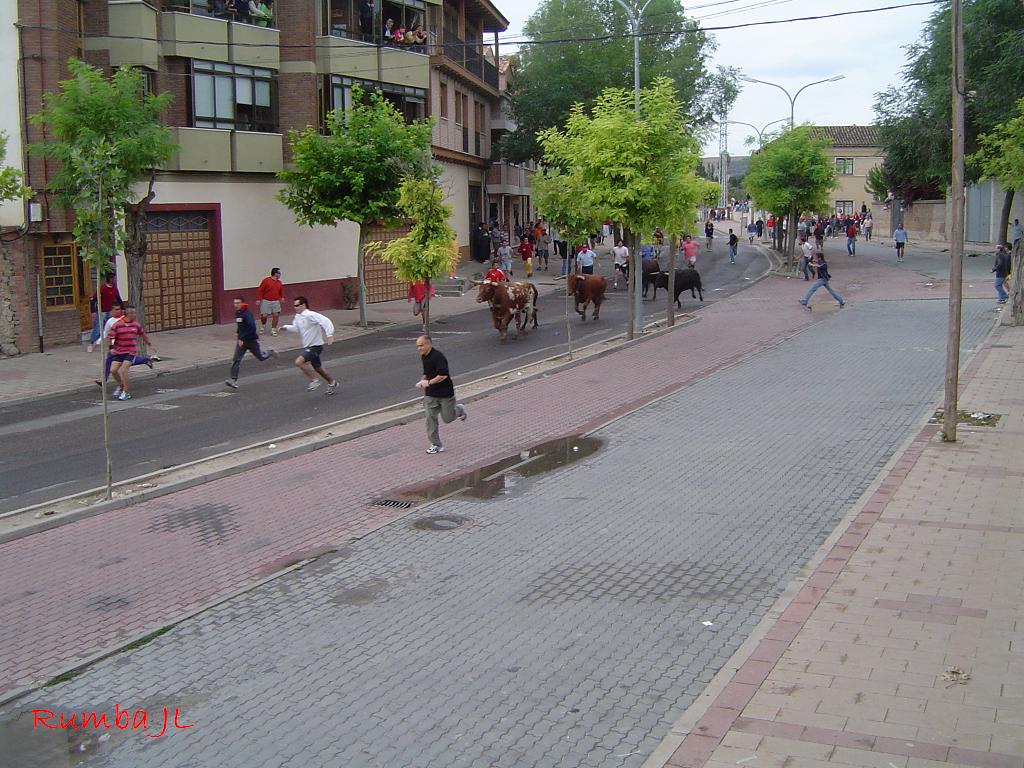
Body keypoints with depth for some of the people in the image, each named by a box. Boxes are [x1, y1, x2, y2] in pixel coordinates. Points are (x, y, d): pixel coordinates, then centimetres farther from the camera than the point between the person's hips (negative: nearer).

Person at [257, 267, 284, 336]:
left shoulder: (279, 283, 6)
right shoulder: (266, 280, -8)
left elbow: (281, 291, 21)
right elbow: (260, 290, -7)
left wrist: (282, 297, 6)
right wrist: (259, 299, -11)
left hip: (275, 302, 4)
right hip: (266, 301, -4)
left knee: (276, 315, -6)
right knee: (264, 315, -1)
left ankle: (273, 330, 6)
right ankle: (263, 326, 30)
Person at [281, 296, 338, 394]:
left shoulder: (310, 315, -21)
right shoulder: (297, 317, 6)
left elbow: (326, 321, -26)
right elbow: (296, 328, 20)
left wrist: (329, 335, -36)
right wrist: (286, 327, 3)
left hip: (315, 346, -9)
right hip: (308, 347, 9)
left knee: (299, 362, -22)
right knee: (318, 368, 19)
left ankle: (314, 380, -9)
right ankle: (332, 382, 38)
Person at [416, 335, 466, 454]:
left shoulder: (438, 357, -21)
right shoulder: (423, 357, 7)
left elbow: (443, 375, -28)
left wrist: (429, 382, -26)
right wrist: (422, 381, 3)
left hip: (445, 392, -7)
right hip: (430, 394, 7)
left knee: (447, 418, 4)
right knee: (431, 417, -1)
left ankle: (459, 409, 36)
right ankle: (436, 445, 6)